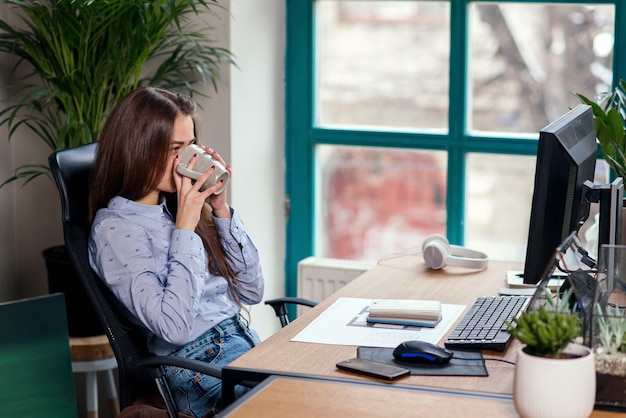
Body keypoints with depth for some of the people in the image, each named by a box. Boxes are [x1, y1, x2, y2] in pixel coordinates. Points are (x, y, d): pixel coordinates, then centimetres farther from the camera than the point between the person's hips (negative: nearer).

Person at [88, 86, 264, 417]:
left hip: (249, 343, 7)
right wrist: (185, 227, -14)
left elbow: (251, 291, 13)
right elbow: (174, 327, -20)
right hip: (201, 363, -7)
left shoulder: (177, 207, 14)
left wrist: (220, 209, 4)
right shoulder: (114, 228, -7)